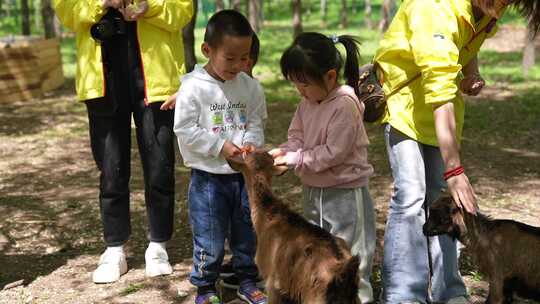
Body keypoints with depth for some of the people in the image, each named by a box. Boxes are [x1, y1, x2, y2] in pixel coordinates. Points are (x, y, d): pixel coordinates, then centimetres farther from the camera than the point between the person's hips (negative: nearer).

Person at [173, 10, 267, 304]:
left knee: (247, 233, 16)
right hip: (208, 177, -4)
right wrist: (220, 146, -18)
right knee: (209, 238, 4)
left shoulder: (249, 86, 0)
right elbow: (184, 130, -14)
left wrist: (251, 142, -13)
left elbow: (256, 122, 8)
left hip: (244, 174, 4)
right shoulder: (193, 87, -14)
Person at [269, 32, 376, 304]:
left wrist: (295, 159, -21)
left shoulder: (345, 105, -22)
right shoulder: (307, 102, 2)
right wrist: (281, 152, -14)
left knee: (349, 252, 3)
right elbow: (297, 137, 6)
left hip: (344, 192, -8)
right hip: (313, 190, 9)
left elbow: (333, 152, -24)